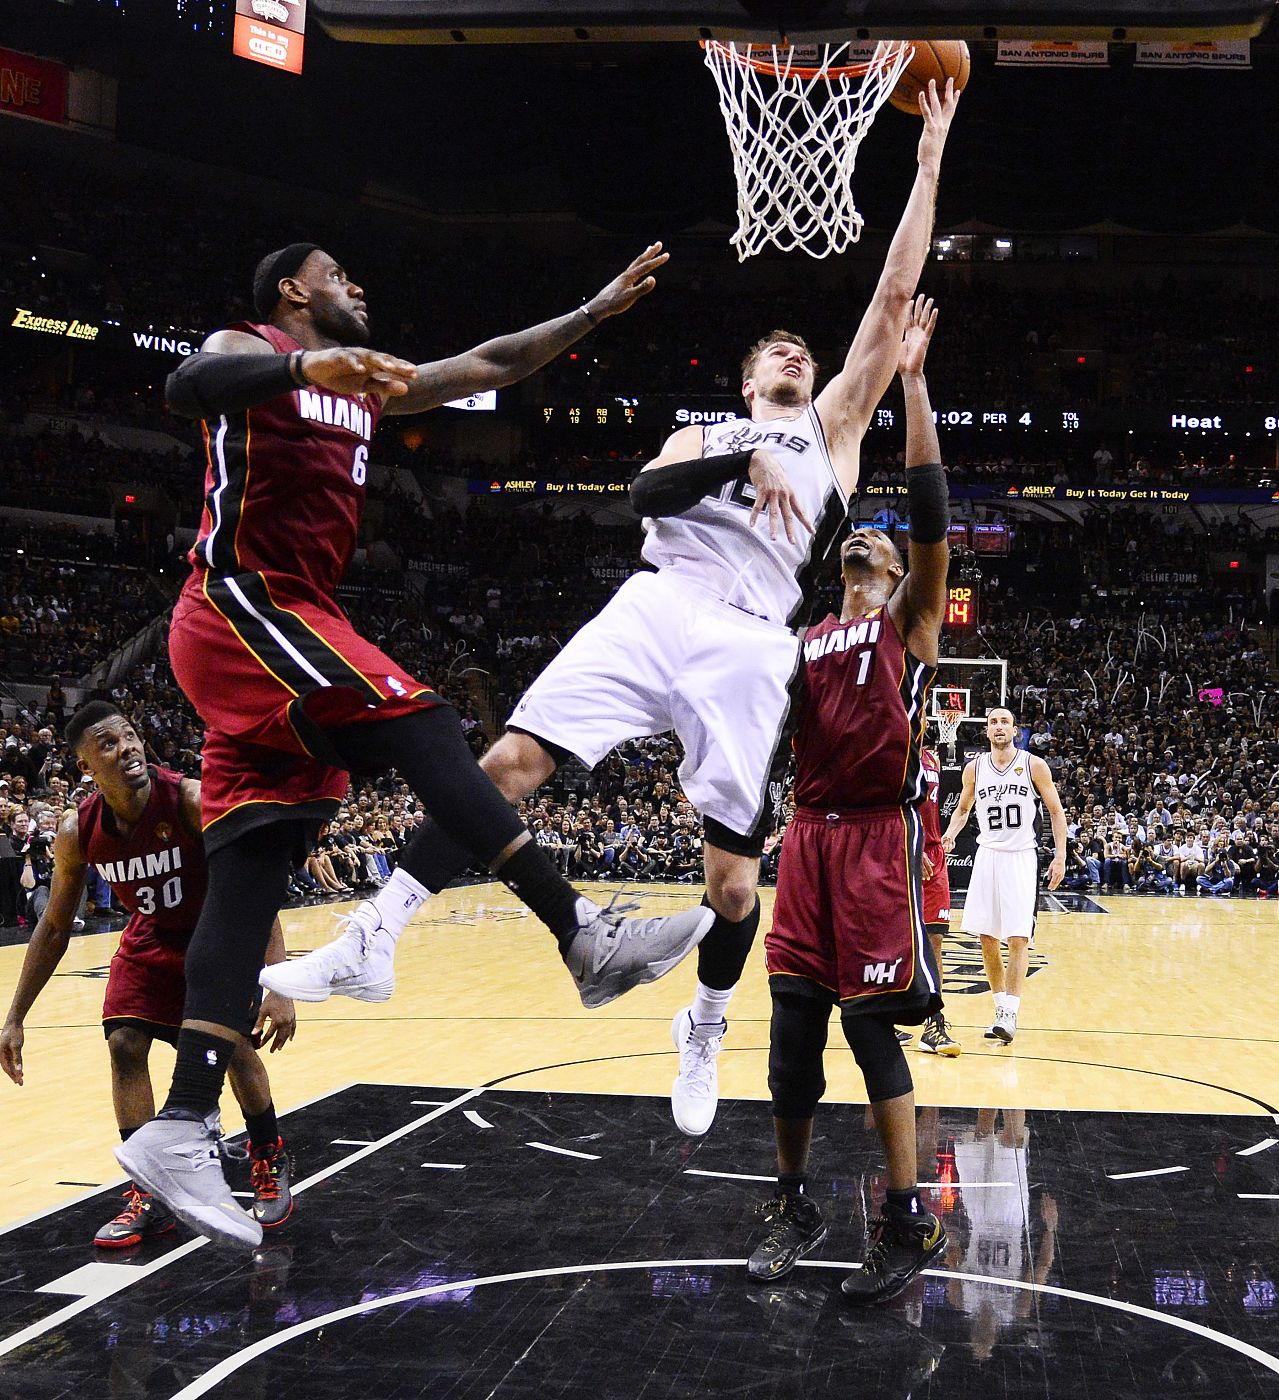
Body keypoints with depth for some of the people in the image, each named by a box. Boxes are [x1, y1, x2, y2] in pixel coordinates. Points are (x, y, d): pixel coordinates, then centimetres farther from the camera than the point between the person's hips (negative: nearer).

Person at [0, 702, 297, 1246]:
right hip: (150, 941, 4)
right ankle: (148, 1196, -1)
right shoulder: (78, 832, -19)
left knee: (236, 1046, -14)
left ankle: (271, 1164, 12)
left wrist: (278, 985, -40)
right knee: (124, 1046, -11)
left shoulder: (192, 801, -33)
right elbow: (54, 928, -4)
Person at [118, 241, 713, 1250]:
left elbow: (492, 365, 28)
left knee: (251, 882, -1)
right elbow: (187, 385, -22)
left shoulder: (367, 385, 26)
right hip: (245, 607, -9)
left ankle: (179, 1131, -4)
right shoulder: (250, 349, 3)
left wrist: (598, 311, 24)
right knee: (427, 731, -17)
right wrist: (306, 365, -38)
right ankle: (591, 941, -18)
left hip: (295, 622, 9)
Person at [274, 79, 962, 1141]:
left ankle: (706, 1023, 24)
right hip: (654, 608, 1)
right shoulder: (701, 435, 28)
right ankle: (382, 938, -10)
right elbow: (648, 493, 4)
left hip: (751, 645, -1)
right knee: (509, 762, -16)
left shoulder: (833, 426, 24)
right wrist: (743, 462, -9)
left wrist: (930, 158, 15)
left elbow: (894, 298, 17)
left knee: (733, 875, -2)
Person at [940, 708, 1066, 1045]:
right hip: (987, 856, 3)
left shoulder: (1033, 765, -3)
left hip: (1021, 858, -3)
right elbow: (963, 809, 19)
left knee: (1018, 939, -11)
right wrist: (949, 835, 0)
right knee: (987, 938, 3)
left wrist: (1060, 856, -6)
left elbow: (1056, 812, 2)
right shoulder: (975, 768, 5)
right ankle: (1000, 1007, 16)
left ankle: (1010, 1014, -12)